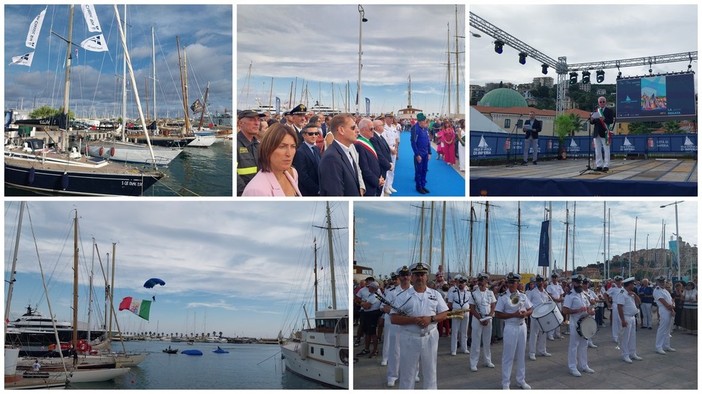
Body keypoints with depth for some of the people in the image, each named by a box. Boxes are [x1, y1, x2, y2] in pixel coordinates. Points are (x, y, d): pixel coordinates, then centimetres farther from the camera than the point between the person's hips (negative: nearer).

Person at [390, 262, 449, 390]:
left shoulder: (435, 294, 6)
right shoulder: (403, 296, -1)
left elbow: (443, 315, 6)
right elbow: (394, 318, -6)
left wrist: (430, 319, -13)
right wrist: (413, 320, -19)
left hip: (430, 337, 2)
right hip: (409, 338, -2)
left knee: (430, 371, 11)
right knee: (407, 372, 3)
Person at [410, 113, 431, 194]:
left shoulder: (425, 129, 6)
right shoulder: (415, 129, -16)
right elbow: (413, 142, -17)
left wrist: (429, 152, 10)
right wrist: (417, 155, -18)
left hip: (425, 153, 7)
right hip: (419, 154, -7)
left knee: (424, 170, 12)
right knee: (419, 171, 3)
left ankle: (423, 185, 22)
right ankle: (419, 187, 13)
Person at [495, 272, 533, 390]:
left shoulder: (523, 296, 4)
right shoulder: (503, 298, -8)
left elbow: (530, 310, 11)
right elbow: (498, 314, -11)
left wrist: (526, 313, -13)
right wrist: (514, 315, -19)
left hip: (522, 326, 4)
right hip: (510, 328, -4)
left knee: (521, 354, 14)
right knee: (508, 355, 0)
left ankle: (521, 380, 27)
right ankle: (505, 383, 9)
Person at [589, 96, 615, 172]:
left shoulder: (609, 111, 0)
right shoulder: (595, 111, 13)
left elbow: (611, 121, -10)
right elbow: (592, 122, 11)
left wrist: (604, 119, -26)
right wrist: (592, 120, -11)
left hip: (604, 133, -5)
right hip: (596, 133, 5)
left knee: (606, 150, -1)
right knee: (597, 150, 6)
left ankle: (606, 166, -1)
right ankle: (599, 166, 11)